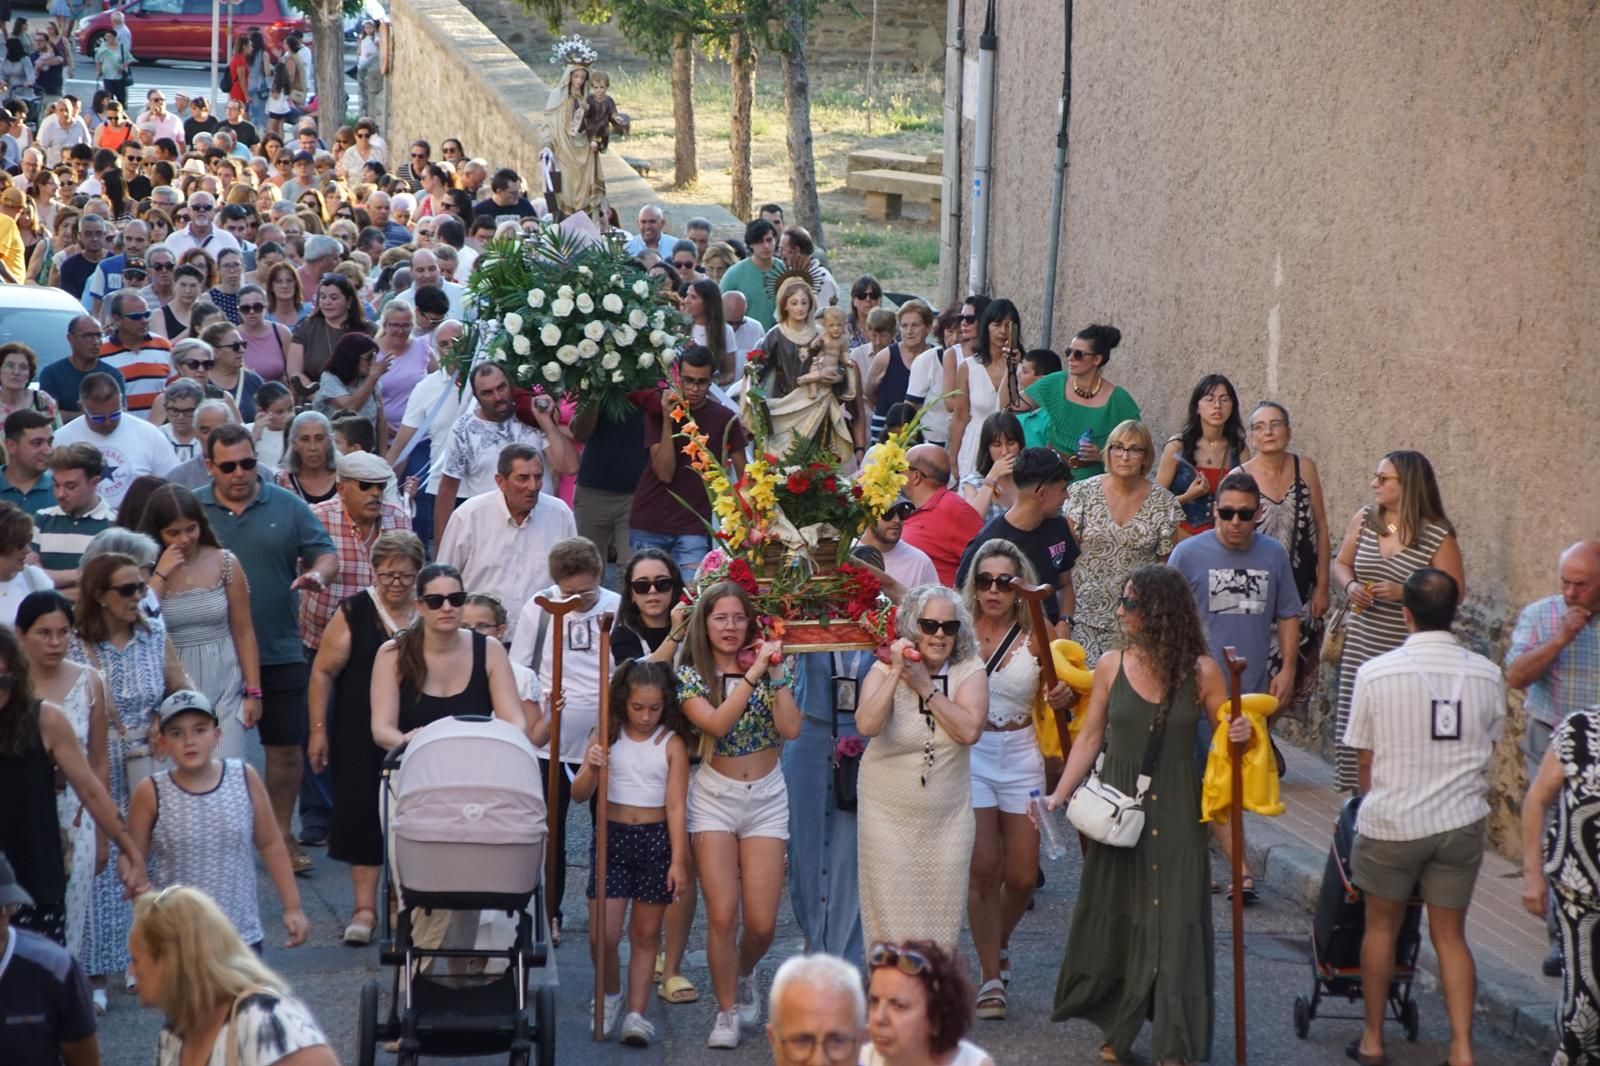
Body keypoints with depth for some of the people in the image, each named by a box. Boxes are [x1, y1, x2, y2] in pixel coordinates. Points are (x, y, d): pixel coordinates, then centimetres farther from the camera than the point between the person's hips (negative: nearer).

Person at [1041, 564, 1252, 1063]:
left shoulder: (1201, 672, -6)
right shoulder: (1111, 666, -1)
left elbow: (1225, 736, 2)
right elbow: (1090, 738, 5)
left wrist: (1241, 734, -20)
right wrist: (1059, 794, -2)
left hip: (1176, 815, -2)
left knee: (1174, 922, -1)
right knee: (1113, 917, 9)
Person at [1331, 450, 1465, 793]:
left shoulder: (1438, 536, -8)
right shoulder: (1364, 519, 5)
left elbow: (1454, 591, -8)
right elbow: (1341, 563, 18)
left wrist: (1403, 592, -19)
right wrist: (1350, 586, -4)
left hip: (1410, 651, -4)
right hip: (1362, 645, 4)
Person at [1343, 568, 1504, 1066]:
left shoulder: (1376, 673, -11)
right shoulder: (1487, 676, -4)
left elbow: (1364, 760, -2)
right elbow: (1486, 750, 7)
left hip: (1391, 822, -2)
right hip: (1462, 821, 2)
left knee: (1382, 925, 16)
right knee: (1450, 935, 11)